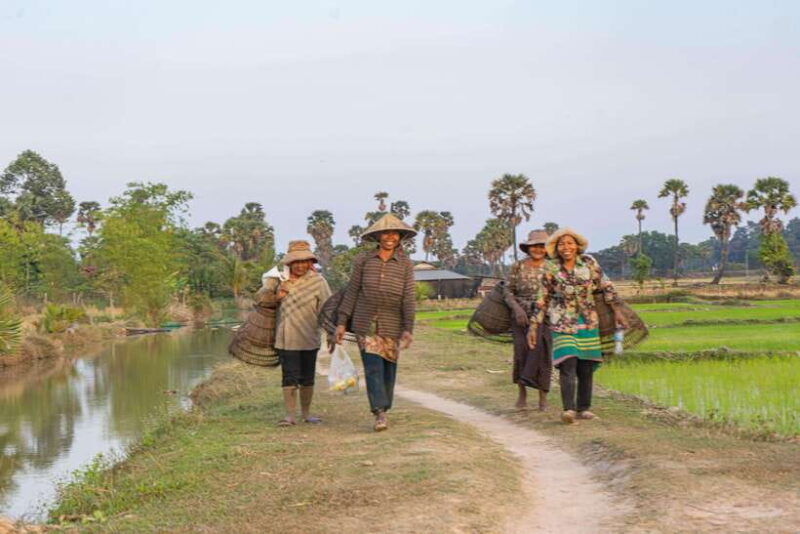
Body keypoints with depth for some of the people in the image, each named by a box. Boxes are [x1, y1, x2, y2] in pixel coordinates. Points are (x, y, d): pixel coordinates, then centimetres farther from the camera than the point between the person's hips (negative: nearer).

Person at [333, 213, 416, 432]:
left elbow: (409, 298, -2)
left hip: (392, 325, 1)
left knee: (388, 369, 7)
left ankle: (384, 410, 23)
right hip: (365, 324, -1)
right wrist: (341, 322, 2)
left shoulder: (405, 264, 3)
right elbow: (352, 292, 6)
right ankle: (380, 414, -15)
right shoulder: (363, 260, 3)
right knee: (373, 368, -11)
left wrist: (408, 329, -11)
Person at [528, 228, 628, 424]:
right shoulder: (551, 270, -7)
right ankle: (569, 409, -24)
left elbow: (606, 286, 6)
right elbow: (542, 300, 0)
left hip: (588, 322, 3)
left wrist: (617, 310, 3)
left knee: (586, 366, 6)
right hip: (563, 322, -3)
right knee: (568, 363, -17)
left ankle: (584, 408, 16)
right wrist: (533, 327, 0)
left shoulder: (589, 263, -4)